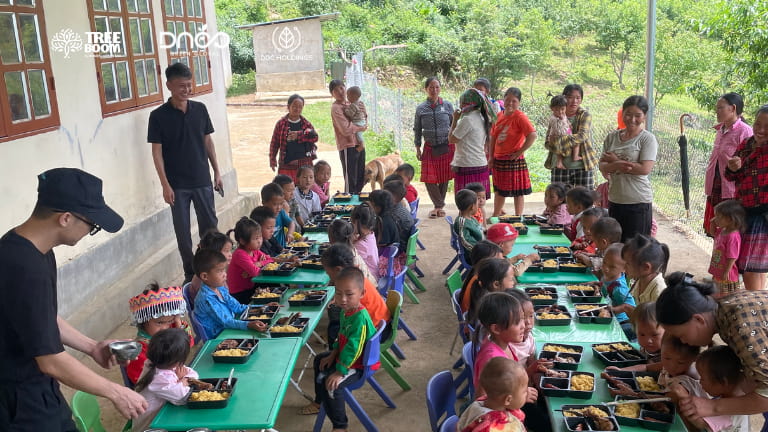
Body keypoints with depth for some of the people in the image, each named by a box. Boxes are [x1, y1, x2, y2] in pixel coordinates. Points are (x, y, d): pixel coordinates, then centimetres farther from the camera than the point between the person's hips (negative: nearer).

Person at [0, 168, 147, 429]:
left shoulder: (33, 249, 0)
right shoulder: (25, 270, -30)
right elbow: (52, 362, -27)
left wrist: (91, 347, 7)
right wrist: (115, 393, -17)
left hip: (39, 388, 9)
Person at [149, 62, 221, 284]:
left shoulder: (200, 109, 3)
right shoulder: (158, 116, -7)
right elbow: (157, 151, -6)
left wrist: (217, 172, 8)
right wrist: (165, 185, -11)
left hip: (202, 180, 3)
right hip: (177, 185, -2)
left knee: (210, 226, 8)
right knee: (183, 232, 5)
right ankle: (190, 273, 19)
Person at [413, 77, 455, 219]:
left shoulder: (447, 106, 1)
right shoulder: (421, 108, 2)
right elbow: (417, 130, 9)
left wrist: (456, 146, 5)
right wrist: (418, 149, 6)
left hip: (447, 147, 0)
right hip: (430, 148, 0)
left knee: (444, 178, 4)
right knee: (429, 179, -4)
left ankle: (439, 205, 20)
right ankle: (439, 205, 14)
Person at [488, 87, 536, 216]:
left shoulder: (520, 117, -13)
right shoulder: (499, 116, 7)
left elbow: (532, 135, -23)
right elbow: (493, 137, 13)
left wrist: (519, 152, -18)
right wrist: (491, 157, 8)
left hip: (514, 161, -7)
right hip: (498, 160, 7)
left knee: (518, 192, 3)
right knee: (499, 190, 18)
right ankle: (496, 216, 32)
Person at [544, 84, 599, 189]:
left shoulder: (585, 115, -1)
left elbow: (583, 136, -18)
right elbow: (547, 143, 3)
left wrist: (559, 141, -22)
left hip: (583, 167, -2)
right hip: (560, 167, 2)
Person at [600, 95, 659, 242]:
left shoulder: (648, 139, -6)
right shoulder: (612, 137, 8)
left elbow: (645, 169, -16)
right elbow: (602, 166, 4)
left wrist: (615, 160, -8)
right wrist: (617, 165, -18)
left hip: (639, 203, -5)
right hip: (614, 201, 5)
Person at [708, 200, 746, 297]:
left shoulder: (733, 236, -27)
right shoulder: (722, 231, 0)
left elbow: (732, 257, -26)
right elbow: (714, 232, 25)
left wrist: (726, 273, -21)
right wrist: (713, 223, 4)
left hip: (727, 275, -9)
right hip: (718, 272, 9)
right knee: (720, 296, 24)